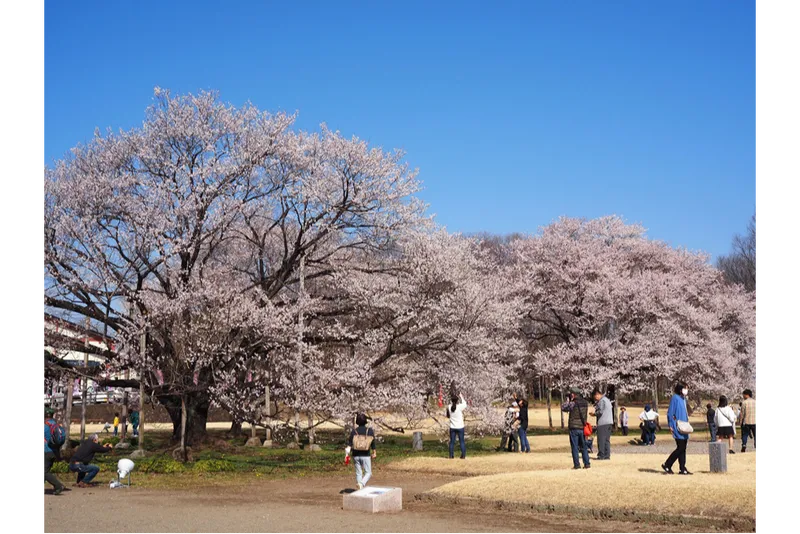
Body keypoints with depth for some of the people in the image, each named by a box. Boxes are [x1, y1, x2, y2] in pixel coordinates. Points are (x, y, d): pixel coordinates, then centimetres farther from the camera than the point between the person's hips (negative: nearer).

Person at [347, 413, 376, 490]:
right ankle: (362, 484, -20)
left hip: (356, 455, 2)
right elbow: (373, 444, 1)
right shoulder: (370, 431, -7)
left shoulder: (353, 431, -5)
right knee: (368, 473, 8)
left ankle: (361, 490, 13)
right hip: (365, 456, -2)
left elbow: (349, 443, -9)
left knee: (358, 473, 13)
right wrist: (373, 453, 15)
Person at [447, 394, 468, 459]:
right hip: (460, 427, -2)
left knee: (452, 442, 9)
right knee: (461, 441, 6)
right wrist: (461, 397, 19)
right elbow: (465, 404, 6)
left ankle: (451, 455, 10)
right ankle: (463, 455, 6)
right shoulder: (460, 407, -15)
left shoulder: (449, 407, -7)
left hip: (452, 428, 2)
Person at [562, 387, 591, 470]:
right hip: (583, 428, 5)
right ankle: (587, 464, 10)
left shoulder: (573, 403, -14)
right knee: (584, 447, 13)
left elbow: (563, 408, -3)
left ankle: (577, 464, 0)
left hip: (574, 428, -5)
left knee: (575, 447, 2)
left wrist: (568, 400, 6)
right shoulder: (585, 403, 4)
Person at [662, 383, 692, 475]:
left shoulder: (683, 399, 15)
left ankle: (683, 469, 9)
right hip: (677, 427, -9)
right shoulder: (675, 398, -11)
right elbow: (670, 412, -13)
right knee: (680, 448, -10)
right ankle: (667, 465, 0)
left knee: (683, 448, 7)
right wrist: (671, 425, -16)